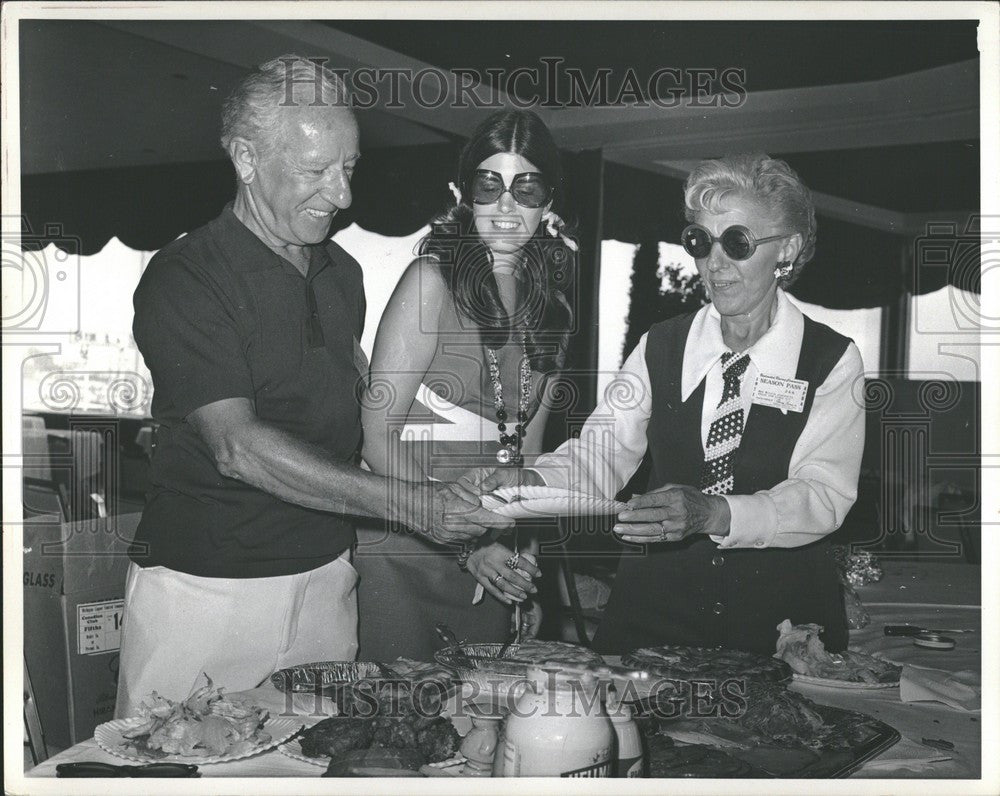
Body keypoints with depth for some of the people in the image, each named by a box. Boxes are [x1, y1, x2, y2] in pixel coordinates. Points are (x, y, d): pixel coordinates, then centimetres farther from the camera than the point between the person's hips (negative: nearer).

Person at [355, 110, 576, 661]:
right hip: (403, 553, -5)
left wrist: (526, 566, 11)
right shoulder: (432, 280, -10)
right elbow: (378, 435, -14)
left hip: (490, 563, 6)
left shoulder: (550, 303, 8)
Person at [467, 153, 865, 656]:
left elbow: (825, 494, -10)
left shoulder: (832, 361, 2)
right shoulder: (660, 347, 10)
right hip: (654, 603, 1)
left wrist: (712, 513, -26)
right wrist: (527, 483, -21)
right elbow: (599, 454, 1)